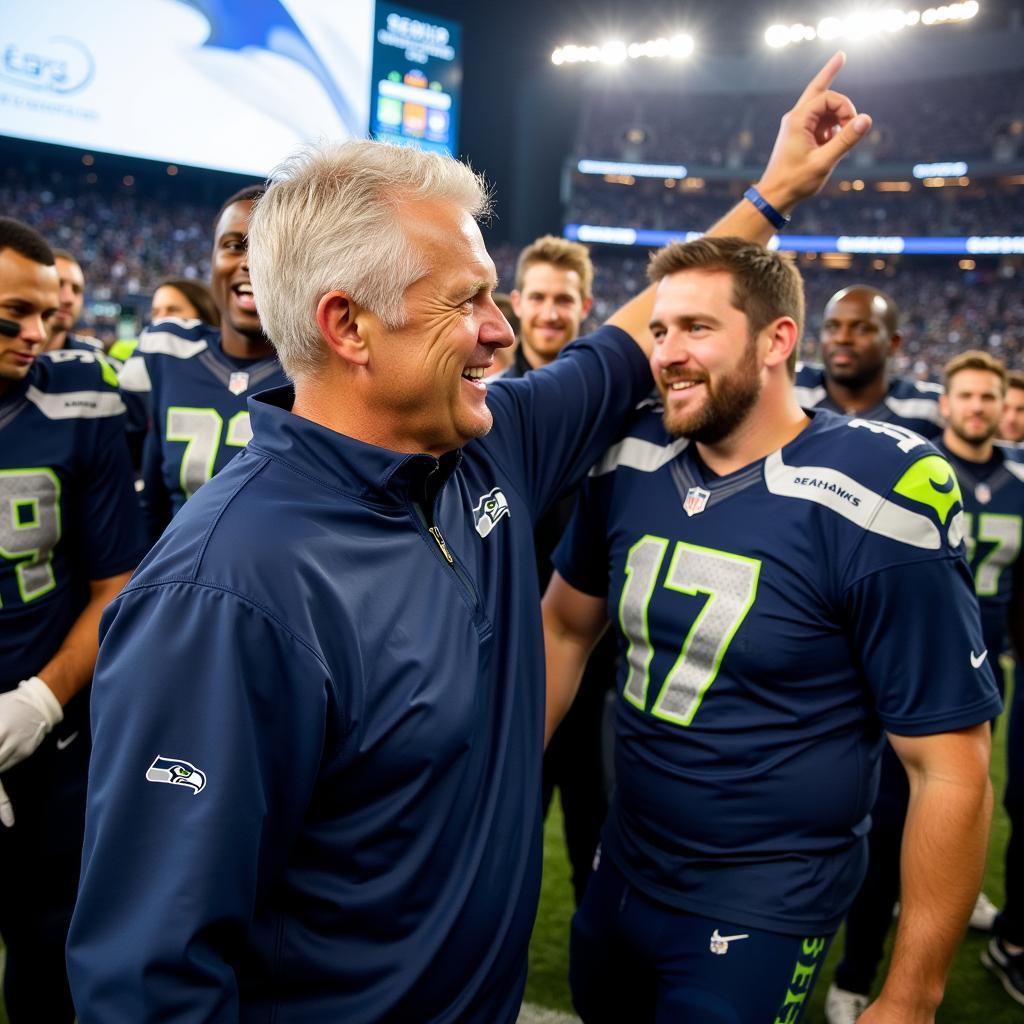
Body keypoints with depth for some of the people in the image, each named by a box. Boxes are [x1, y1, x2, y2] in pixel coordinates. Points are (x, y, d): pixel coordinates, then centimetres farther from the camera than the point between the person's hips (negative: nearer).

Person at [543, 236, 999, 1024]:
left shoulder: (872, 505, -20)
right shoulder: (629, 461, -5)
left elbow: (951, 772, -17)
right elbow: (566, 626, 9)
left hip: (763, 915, -5)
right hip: (621, 869, 6)